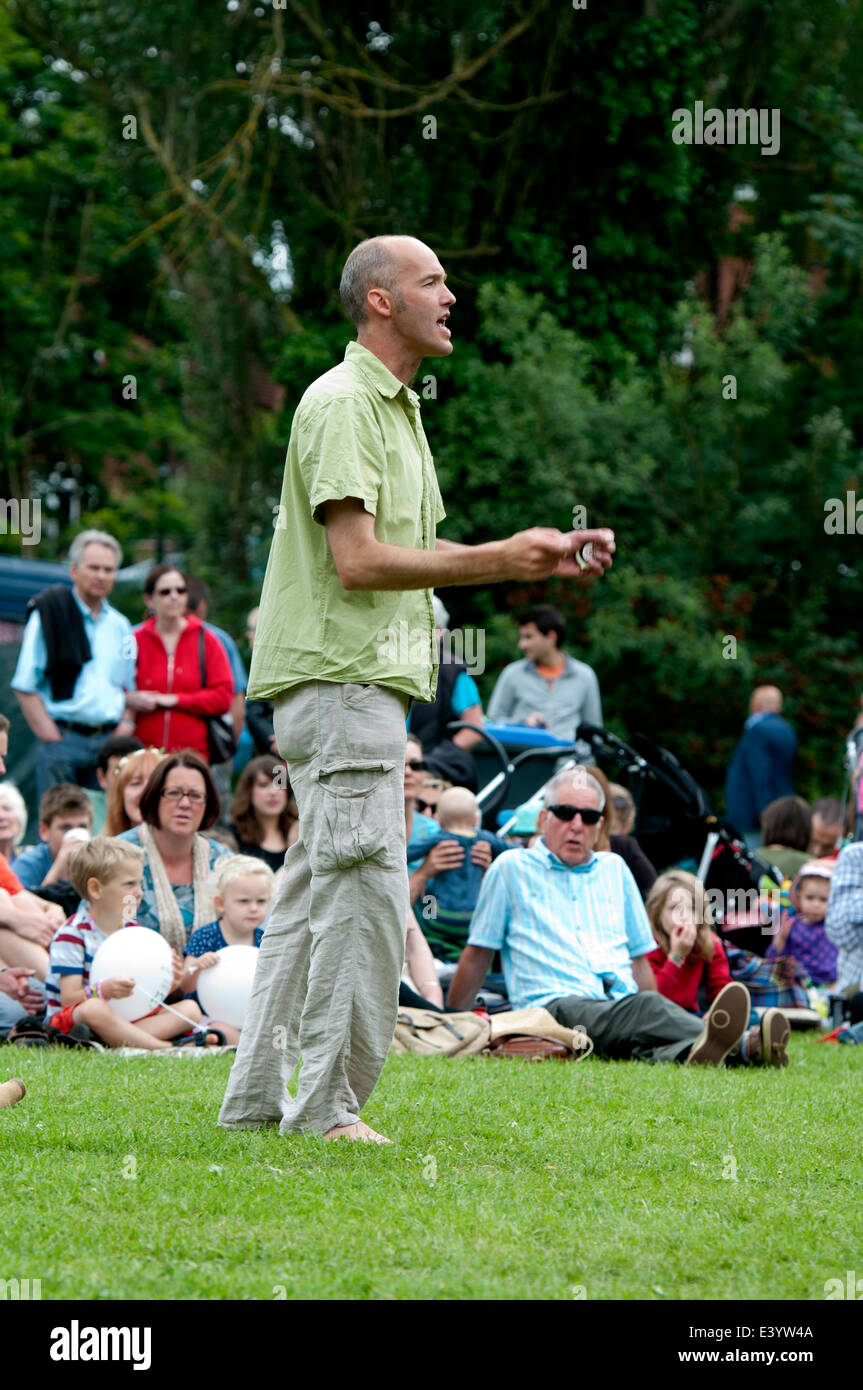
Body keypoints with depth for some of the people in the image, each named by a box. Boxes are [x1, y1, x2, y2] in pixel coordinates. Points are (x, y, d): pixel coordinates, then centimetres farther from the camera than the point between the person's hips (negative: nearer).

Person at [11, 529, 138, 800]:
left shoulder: (120, 626, 14)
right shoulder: (48, 616, -2)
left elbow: (129, 687, 23)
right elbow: (25, 687, -4)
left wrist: (125, 724, 5)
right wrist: (50, 737, -10)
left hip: (109, 740, 5)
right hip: (64, 738, -5)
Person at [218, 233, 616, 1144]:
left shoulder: (397, 408, 21)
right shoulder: (341, 403, -12)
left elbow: (417, 555, 24)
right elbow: (359, 560, -20)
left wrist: (547, 556, 13)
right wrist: (503, 558, -17)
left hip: (366, 682, 11)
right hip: (337, 680, -11)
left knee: (313, 893, 12)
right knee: (365, 892, -12)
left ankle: (257, 1096, 16)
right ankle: (328, 1105, -8)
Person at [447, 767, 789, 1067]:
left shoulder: (614, 870, 28)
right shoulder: (511, 869, 15)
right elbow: (477, 955, 16)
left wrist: (660, 1026, 19)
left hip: (623, 1002, 5)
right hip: (554, 1006, -5)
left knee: (648, 1008, -36)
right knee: (643, 1008, -39)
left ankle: (694, 1052, -70)